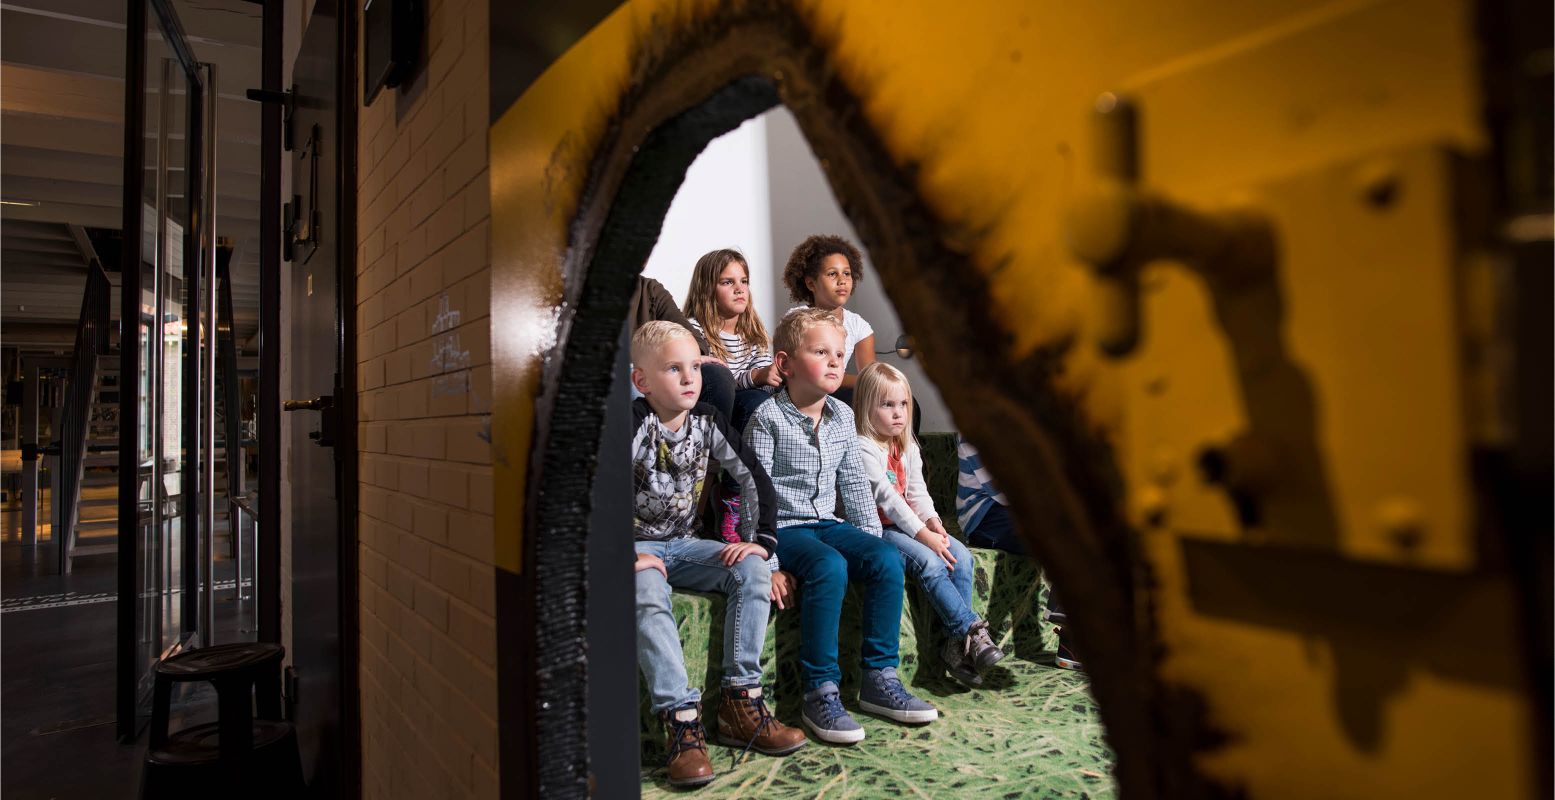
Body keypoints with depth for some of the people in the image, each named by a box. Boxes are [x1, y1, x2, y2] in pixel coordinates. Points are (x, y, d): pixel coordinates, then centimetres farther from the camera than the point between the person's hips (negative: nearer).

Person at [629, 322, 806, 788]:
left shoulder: (706, 421, 1)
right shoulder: (635, 423, -14)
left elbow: (754, 477, 4)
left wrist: (760, 539, -5)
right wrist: (626, 555, -25)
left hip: (685, 544, 5)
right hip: (638, 546, -5)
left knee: (753, 570, -18)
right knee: (648, 598, -35)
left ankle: (741, 704, -16)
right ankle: (683, 721, -32)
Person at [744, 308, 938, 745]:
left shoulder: (842, 416, 9)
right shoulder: (767, 418, -10)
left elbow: (855, 484, 15)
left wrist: (873, 542, 7)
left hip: (828, 523, 6)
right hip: (783, 528, -6)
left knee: (888, 558, -19)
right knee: (829, 566, -33)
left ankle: (880, 679, -8)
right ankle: (820, 692, -24)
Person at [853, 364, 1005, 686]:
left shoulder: (908, 446, 13)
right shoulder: (864, 448, -14)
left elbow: (917, 489, 10)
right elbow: (886, 497, -21)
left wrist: (932, 520, -11)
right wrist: (923, 534, -23)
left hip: (911, 524, 8)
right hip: (877, 528, -8)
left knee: (961, 555, -11)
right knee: (929, 562, -28)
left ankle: (957, 643, -12)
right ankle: (973, 631, -21)